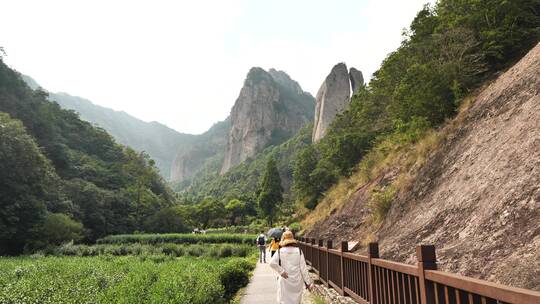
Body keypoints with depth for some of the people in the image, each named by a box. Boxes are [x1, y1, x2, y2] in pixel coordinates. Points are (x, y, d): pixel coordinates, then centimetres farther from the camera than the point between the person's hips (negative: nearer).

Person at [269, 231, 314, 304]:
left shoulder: (280, 251, -6)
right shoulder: (299, 251, -5)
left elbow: (272, 263, -20)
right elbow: (303, 268, -5)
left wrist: (281, 272, -13)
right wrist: (308, 282, 0)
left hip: (285, 281, -1)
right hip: (297, 281, 1)